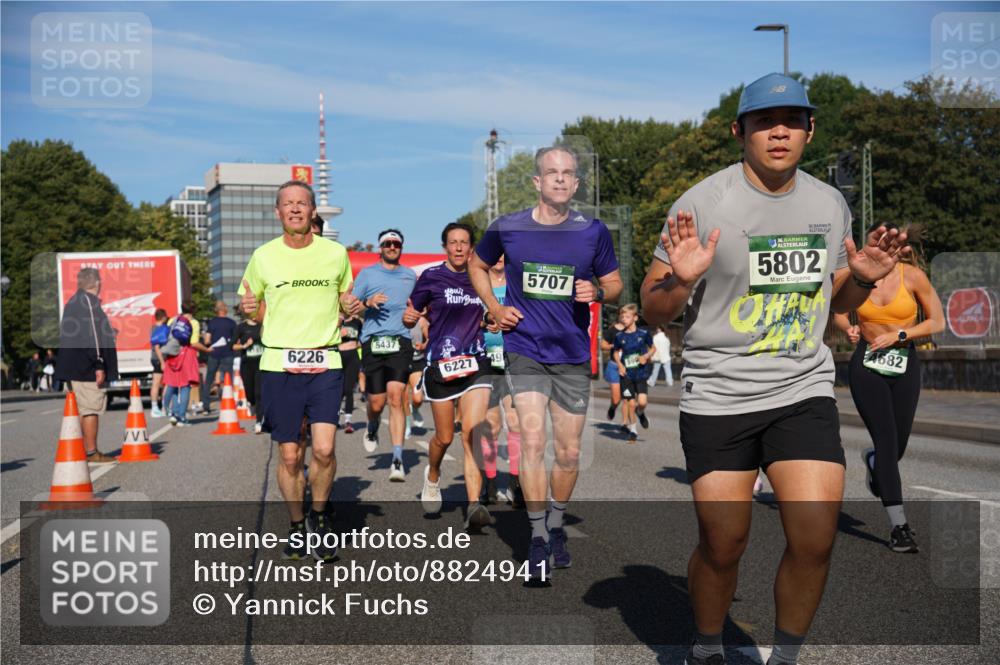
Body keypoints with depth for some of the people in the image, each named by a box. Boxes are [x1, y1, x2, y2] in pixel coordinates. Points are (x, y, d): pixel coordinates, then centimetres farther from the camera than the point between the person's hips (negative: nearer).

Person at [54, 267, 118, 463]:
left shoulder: (72, 302, 19)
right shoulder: (89, 301, -12)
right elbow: (92, 334, -19)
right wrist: (99, 364, -19)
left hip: (74, 368, 10)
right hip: (87, 367, -10)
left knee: (83, 409, 13)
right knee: (91, 408, -7)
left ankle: (86, 450, 17)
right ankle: (92, 452, -6)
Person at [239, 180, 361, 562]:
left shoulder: (335, 253, 6)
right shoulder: (263, 256, 5)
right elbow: (248, 303, 16)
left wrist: (352, 306, -2)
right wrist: (248, 307, -7)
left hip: (325, 362, 0)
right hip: (279, 362, 0)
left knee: (324, 448, -13)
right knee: (290, 455, 3)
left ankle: (319, 515, 14)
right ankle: (296, 526, 23)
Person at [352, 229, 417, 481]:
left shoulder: (410, 275, 18)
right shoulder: (367, 274, 10)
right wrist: (368, 303, -11)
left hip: (400, 341, 0)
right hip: (373, 342, 0)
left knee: (396, 398, -14)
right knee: (376, 403, 2)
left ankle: (397, 460, -15)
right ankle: (372, 429, 39)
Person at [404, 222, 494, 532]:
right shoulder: (431, 277, 0)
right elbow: (411, 318, 4)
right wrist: (409, 316, -17)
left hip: (475, 364, 1)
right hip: (440, 366, -1)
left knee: (472, 431, -15)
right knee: (444, 437, 9)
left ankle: (474, 506, -21)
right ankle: (432, 475, 43)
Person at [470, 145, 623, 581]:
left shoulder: (593, 232, 0)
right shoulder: (507, 228, -1)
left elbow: (614, 283, 11)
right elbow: (478, 266, 17)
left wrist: (598, 292, -12)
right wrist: (494, 308, 3)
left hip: (573, 355, 2)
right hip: (524, 351, -1)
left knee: (568, 453, 8)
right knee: (532, 441, -13)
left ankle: (556, 526, 30)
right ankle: (537, 538, -3)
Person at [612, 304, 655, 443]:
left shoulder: (643, 333, -4)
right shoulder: (619, 336, -1)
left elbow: (653, 348, 9)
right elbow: (616, 353, 14)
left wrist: (646, 356, -10)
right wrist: (619, 365, -3)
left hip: (641, 373, -1)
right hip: (626, 374, 1)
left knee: (642, 402, -15)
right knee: (630, 403, 2)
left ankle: (640, 413, 21)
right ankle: (632, 430, 19)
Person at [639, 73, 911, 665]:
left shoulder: (832, 204, 8)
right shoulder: (702, 203, -8)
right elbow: (652, 312, -4)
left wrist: (863, 280, 0)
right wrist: (679, 280, -25)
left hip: (805, 393, 3)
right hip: (717, 398, -3)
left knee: (815, 542, -8)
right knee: (722, 546, 2)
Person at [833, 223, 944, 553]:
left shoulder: (913, 275, -6)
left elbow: (937, 322, -1)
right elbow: (839, 312, 15)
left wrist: (899, 334, -13)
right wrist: (848, 328, -6)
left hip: (904, 365, 1)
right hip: (867, 365, -1)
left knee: (898, 446, 6)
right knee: (887, 440, -10)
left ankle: (872, 459, 45)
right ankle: (898, 525, -7)